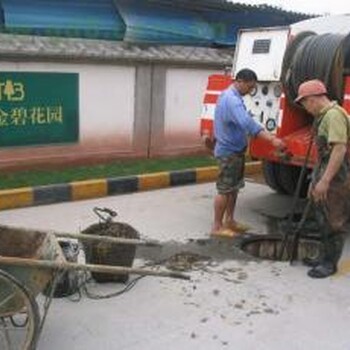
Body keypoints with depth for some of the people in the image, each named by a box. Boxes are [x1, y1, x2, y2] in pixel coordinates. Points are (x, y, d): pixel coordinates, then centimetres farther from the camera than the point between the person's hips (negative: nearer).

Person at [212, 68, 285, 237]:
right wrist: (273, 139, -43)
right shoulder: (232, 100, -23)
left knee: (234, 187, 16)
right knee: (224, 190, -3)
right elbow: (248, 123, -37)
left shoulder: (229, 95, 12)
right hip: (229, 151, -10)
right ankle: (217, 227, 5)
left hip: (235, 149, 10)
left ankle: (229, 220, 27)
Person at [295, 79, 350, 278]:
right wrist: (316, 179, 22)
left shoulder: (334, 115, -18)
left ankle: (330, 264, 13)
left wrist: (324, 181, -28)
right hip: (325, 175, 10)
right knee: (324, 219, 18)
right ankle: (327, 256, 31)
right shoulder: (324, 116, 14)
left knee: (334, 222, 1)